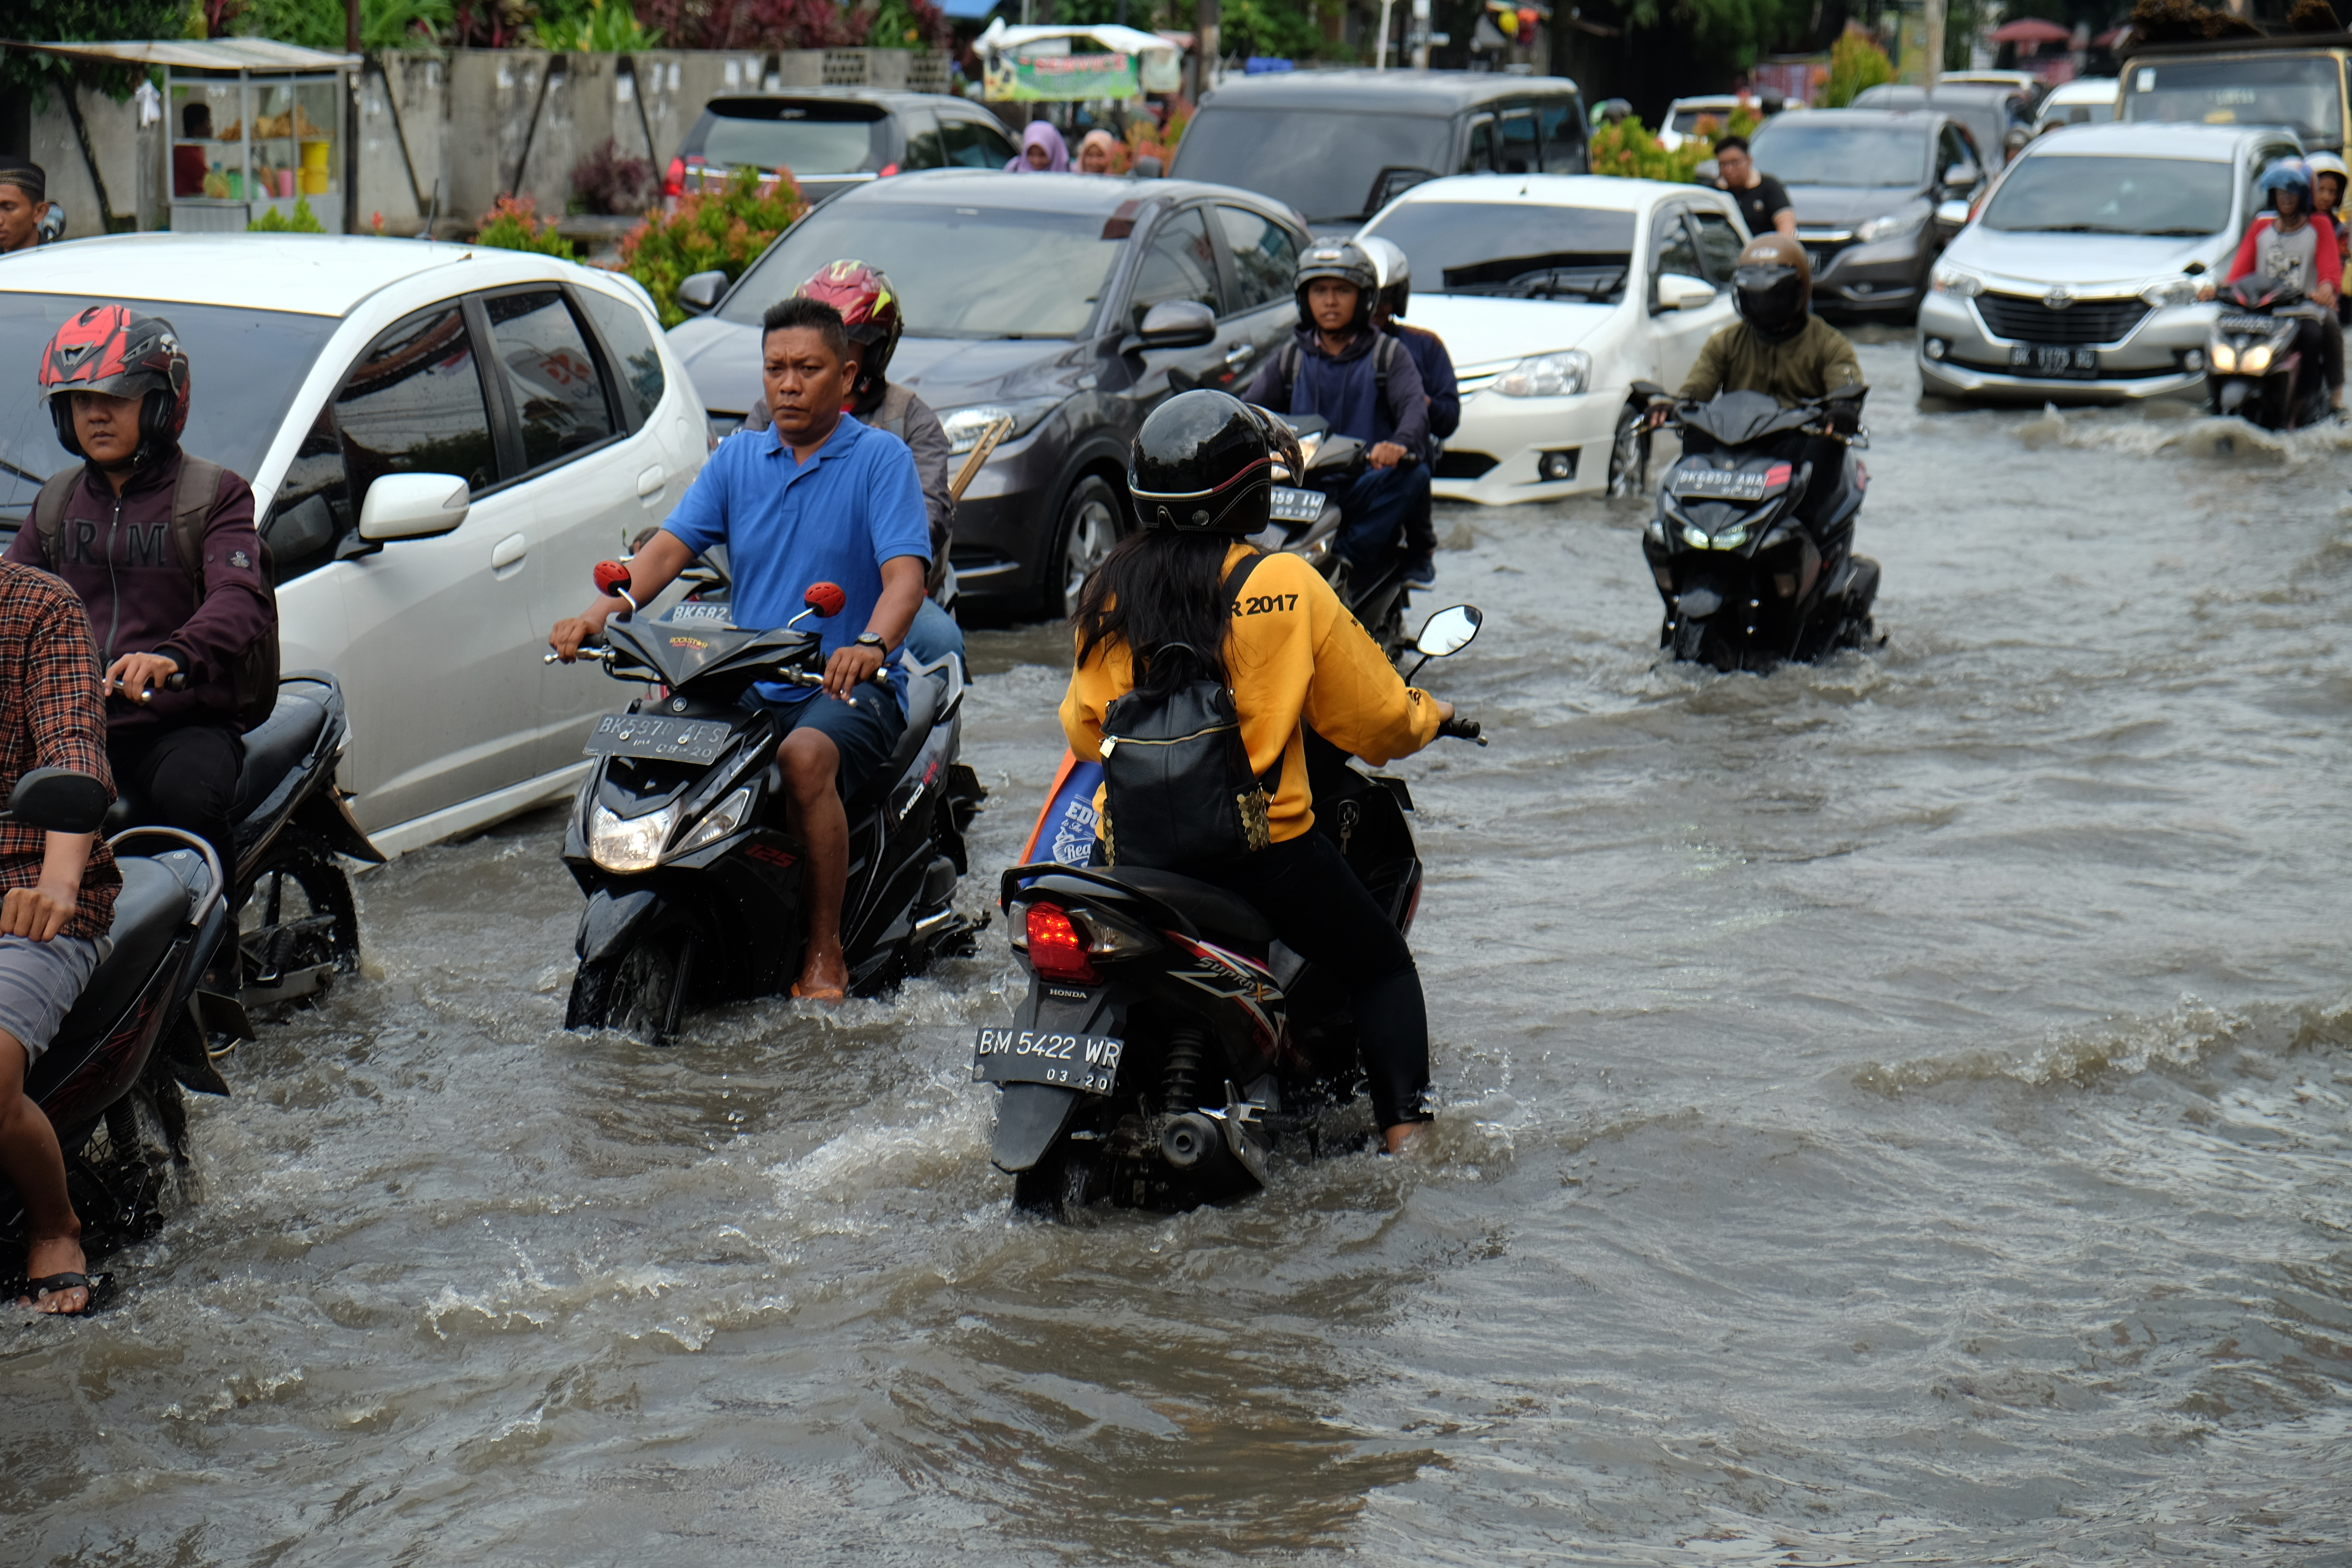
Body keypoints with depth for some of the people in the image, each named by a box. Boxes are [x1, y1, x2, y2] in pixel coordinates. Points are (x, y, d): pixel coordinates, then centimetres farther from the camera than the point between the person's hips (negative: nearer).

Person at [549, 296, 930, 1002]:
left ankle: (825, 953, -25)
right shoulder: (737, 458, 14)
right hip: (747, 685, 5)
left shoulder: (881, 458, -1)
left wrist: (870, 643, -37)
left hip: (850, 686, -5)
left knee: (806, 756, -35)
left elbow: (905, 574, -16)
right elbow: (670, 547, 4)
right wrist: (599, 613, -16)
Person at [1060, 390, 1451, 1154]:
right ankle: (1404, 1131, 3)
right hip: (1263, 842, -4)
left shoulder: (1110, 589, 1)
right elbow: (1374, 718, -3)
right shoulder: (1287, 587, -10)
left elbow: (1082, 728, 9)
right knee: (1382, 967, 14)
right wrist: (1427, 716, 20)